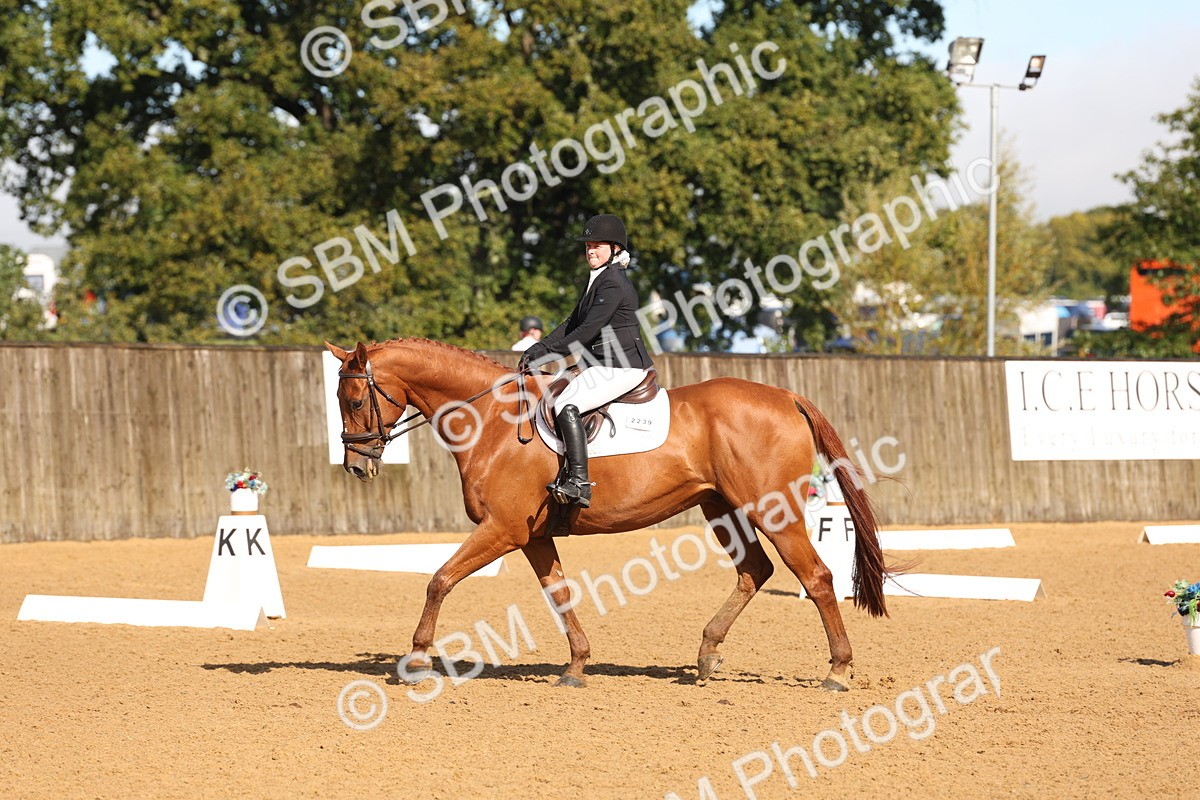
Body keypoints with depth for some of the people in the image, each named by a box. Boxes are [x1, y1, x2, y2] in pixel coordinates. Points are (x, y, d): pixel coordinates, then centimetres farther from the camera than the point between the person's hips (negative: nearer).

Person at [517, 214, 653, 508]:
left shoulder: (613, 284, -15)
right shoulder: (597, 279, 17)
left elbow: (587, 331, -20)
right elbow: (573, 323, 18)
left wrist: (547, 352, -15)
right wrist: (540, 348, 6)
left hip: (622, 367, -11)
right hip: (605, 365, 11)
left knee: (566, 405, -27)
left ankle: (579, 483, -33)